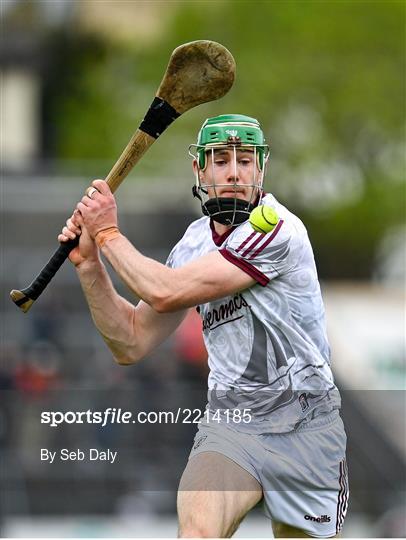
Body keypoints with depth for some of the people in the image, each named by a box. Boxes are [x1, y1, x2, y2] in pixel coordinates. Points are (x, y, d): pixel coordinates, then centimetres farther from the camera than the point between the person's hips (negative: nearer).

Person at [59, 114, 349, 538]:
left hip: (306, 429, -3)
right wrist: (89, 263, 0)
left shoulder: (278, 230, -16)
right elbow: (132, 344, 10)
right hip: (228, 421, 3)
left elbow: (165, 293, -19)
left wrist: (108, 233, -7)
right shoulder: (193, 243, 7)